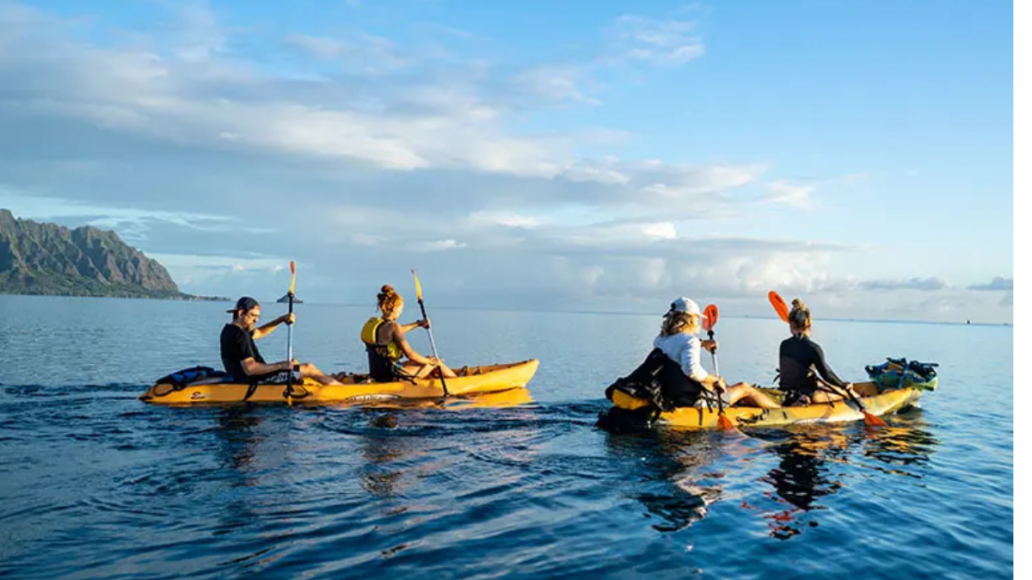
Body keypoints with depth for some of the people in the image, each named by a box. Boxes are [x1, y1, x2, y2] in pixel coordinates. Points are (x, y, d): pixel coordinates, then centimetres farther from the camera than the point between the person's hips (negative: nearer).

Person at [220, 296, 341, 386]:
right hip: (254, 382, -11)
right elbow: (250, 369, -31)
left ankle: (332, 382, 35)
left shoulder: (230, 330, 9)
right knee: (309, 368, -4)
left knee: (293, 364, 27)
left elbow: (259, 332, 21)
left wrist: (281, 319, 7)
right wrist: (281, 366, -28)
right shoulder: (240, 335, -23)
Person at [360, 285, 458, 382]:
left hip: (378, 374, 9)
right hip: (391, 376, -9)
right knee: (436, 361, 7)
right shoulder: (392, 326, -20)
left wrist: (418, 324, 34)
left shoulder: (372, 322, 6)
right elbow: (409, 354, -20)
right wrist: (429, 361, -4)